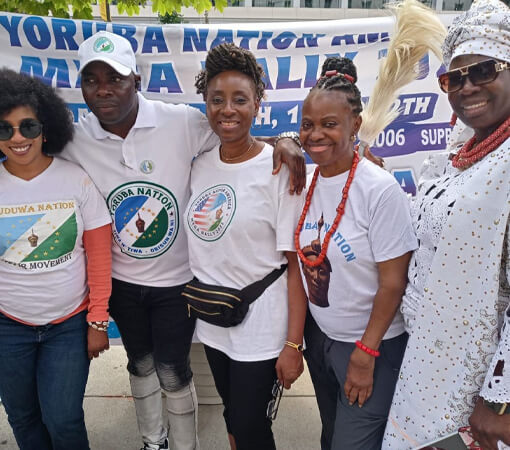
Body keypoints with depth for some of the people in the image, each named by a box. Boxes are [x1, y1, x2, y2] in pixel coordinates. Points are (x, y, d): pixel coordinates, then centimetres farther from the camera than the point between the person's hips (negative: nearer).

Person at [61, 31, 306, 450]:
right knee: (140, 363, 24)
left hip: (177, 279, -3)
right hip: (120, 281, 4)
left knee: (173, 372, 10)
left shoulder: (182, 122, -19)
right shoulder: (73, 141, -10)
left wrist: (282, 141, -28)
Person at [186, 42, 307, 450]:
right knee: (232, 416, 24)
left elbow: (296, 261, -16)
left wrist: (293, 344, -16)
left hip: (261, 330, -5)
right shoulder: (201, 165, 1)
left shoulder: (279, 168, -16)